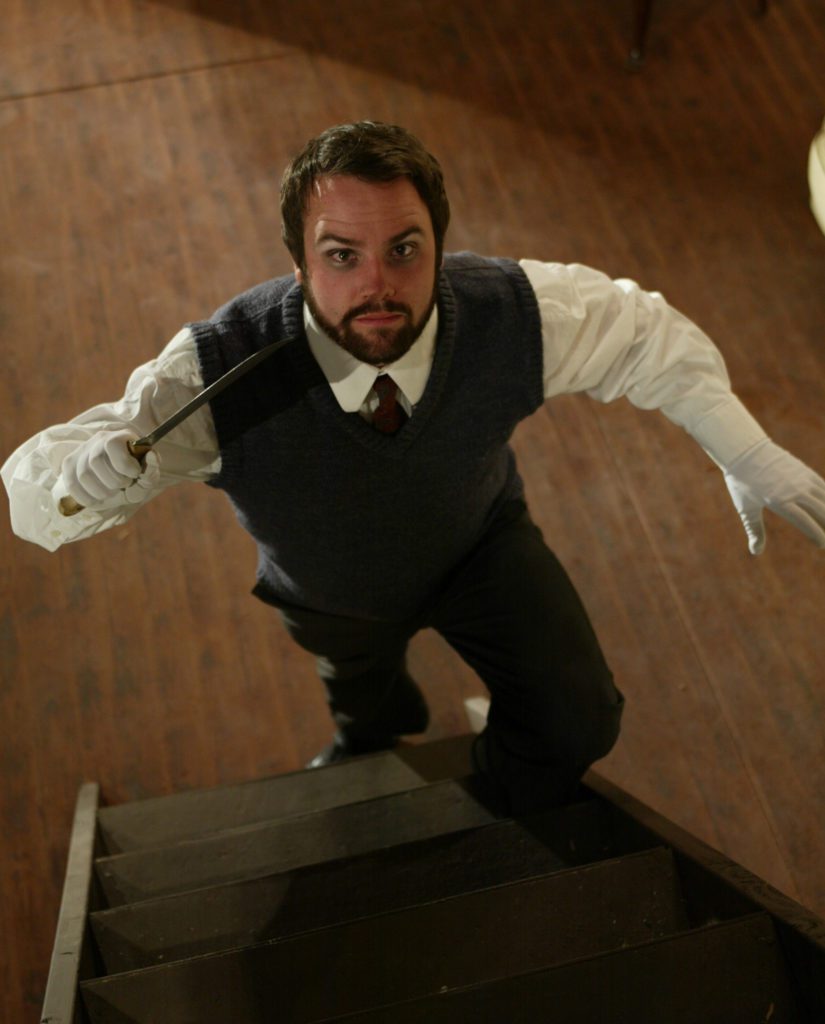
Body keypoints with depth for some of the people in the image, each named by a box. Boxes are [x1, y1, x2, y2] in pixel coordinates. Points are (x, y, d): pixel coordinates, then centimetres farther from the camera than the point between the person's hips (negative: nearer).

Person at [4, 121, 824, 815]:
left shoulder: (514, 315, -38)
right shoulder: (218, 375, -43)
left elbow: (648, 335, -16)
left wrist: (749, 455, -21)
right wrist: (80, 475, -60)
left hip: (480, 544, 0)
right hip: (331, 597, 0)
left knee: (578, 722, -9)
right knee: (357, 673, 33)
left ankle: (509, 825, 31)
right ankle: (372, 732, 76)